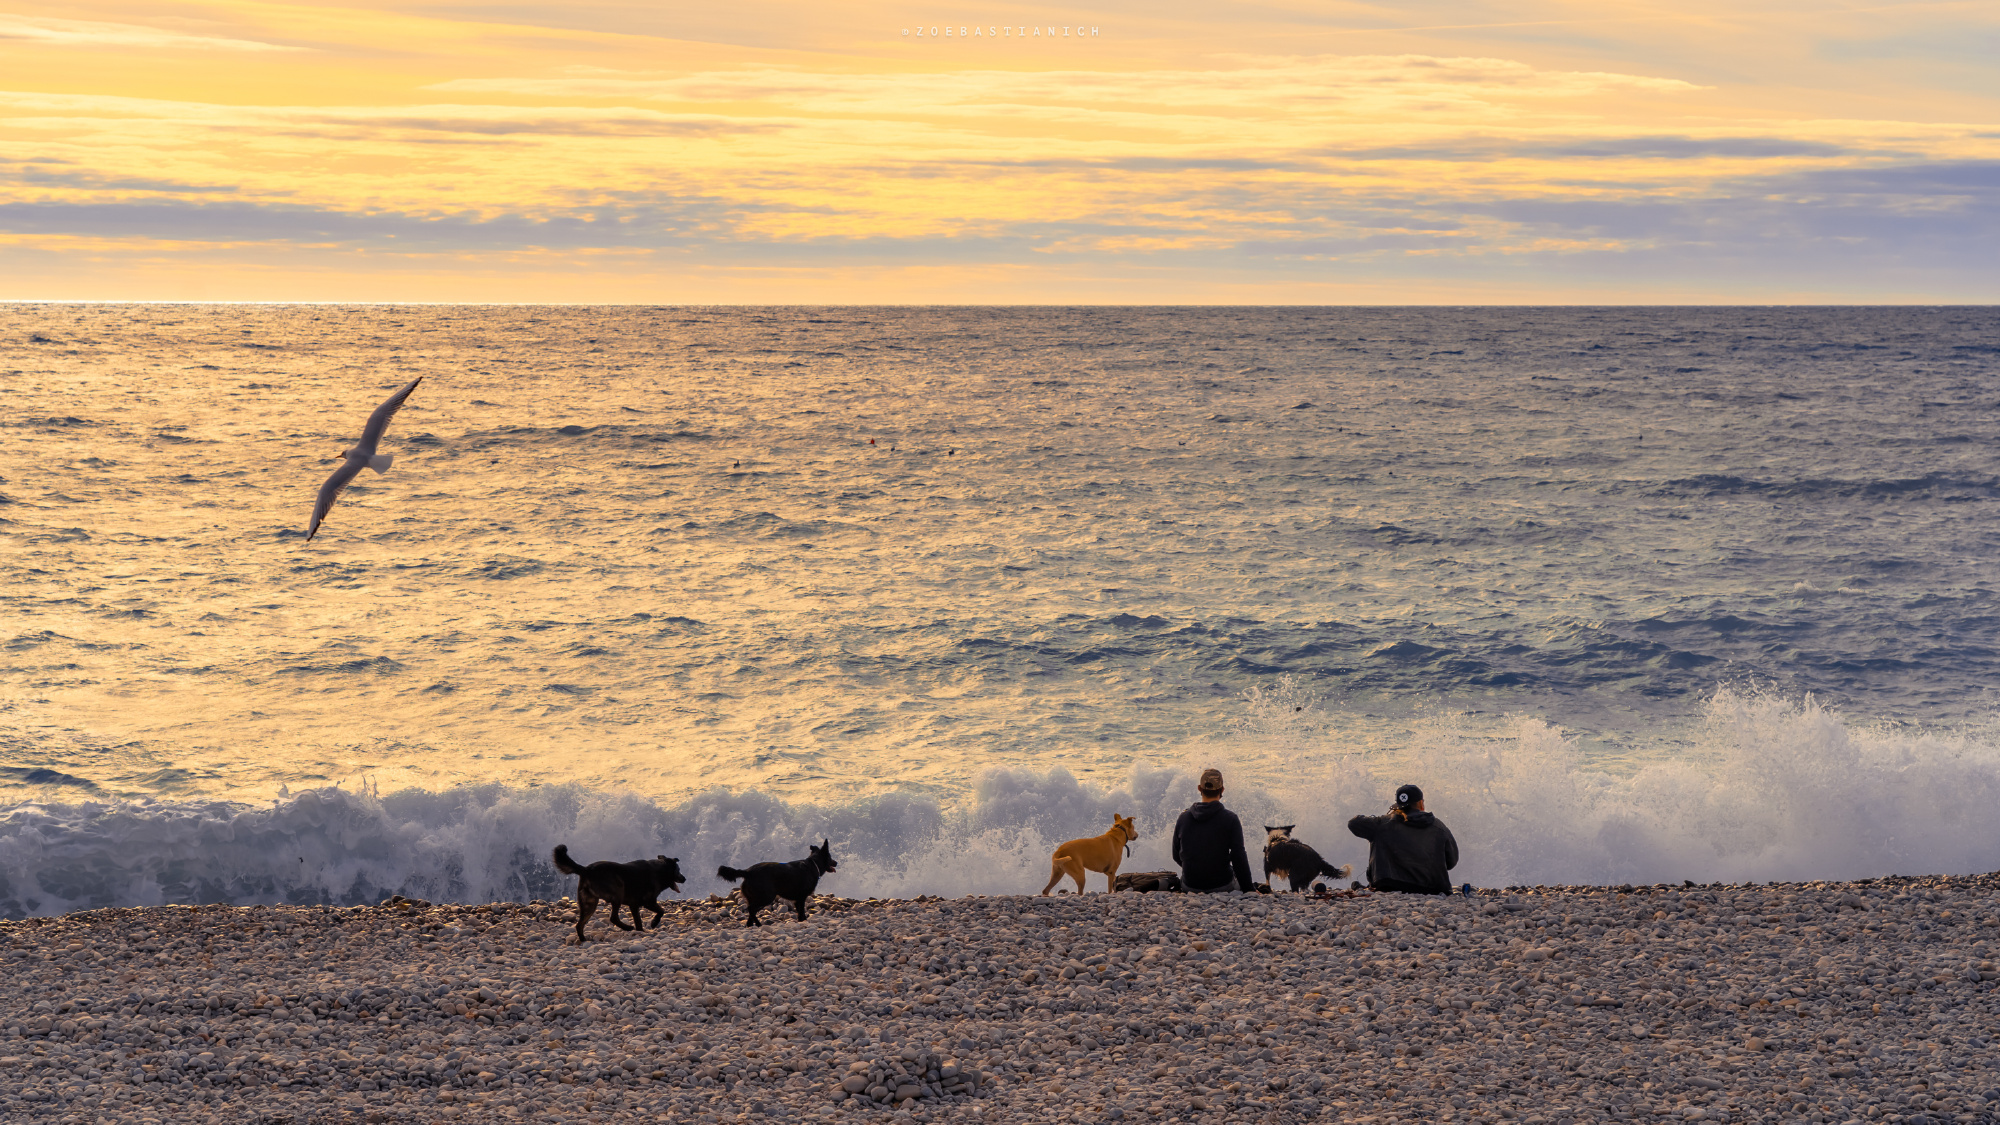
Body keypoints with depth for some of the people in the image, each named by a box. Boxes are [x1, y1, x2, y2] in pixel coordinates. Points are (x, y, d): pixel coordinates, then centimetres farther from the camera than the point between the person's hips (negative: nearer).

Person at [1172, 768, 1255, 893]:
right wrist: (1248, 890, -4)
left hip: (1189, 887, 4)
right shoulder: (1230, 819, -11)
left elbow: (1176, 856, 9)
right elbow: (1239, 857, -12)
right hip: (1223, 887, -4)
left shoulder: (1183, 818, -1)